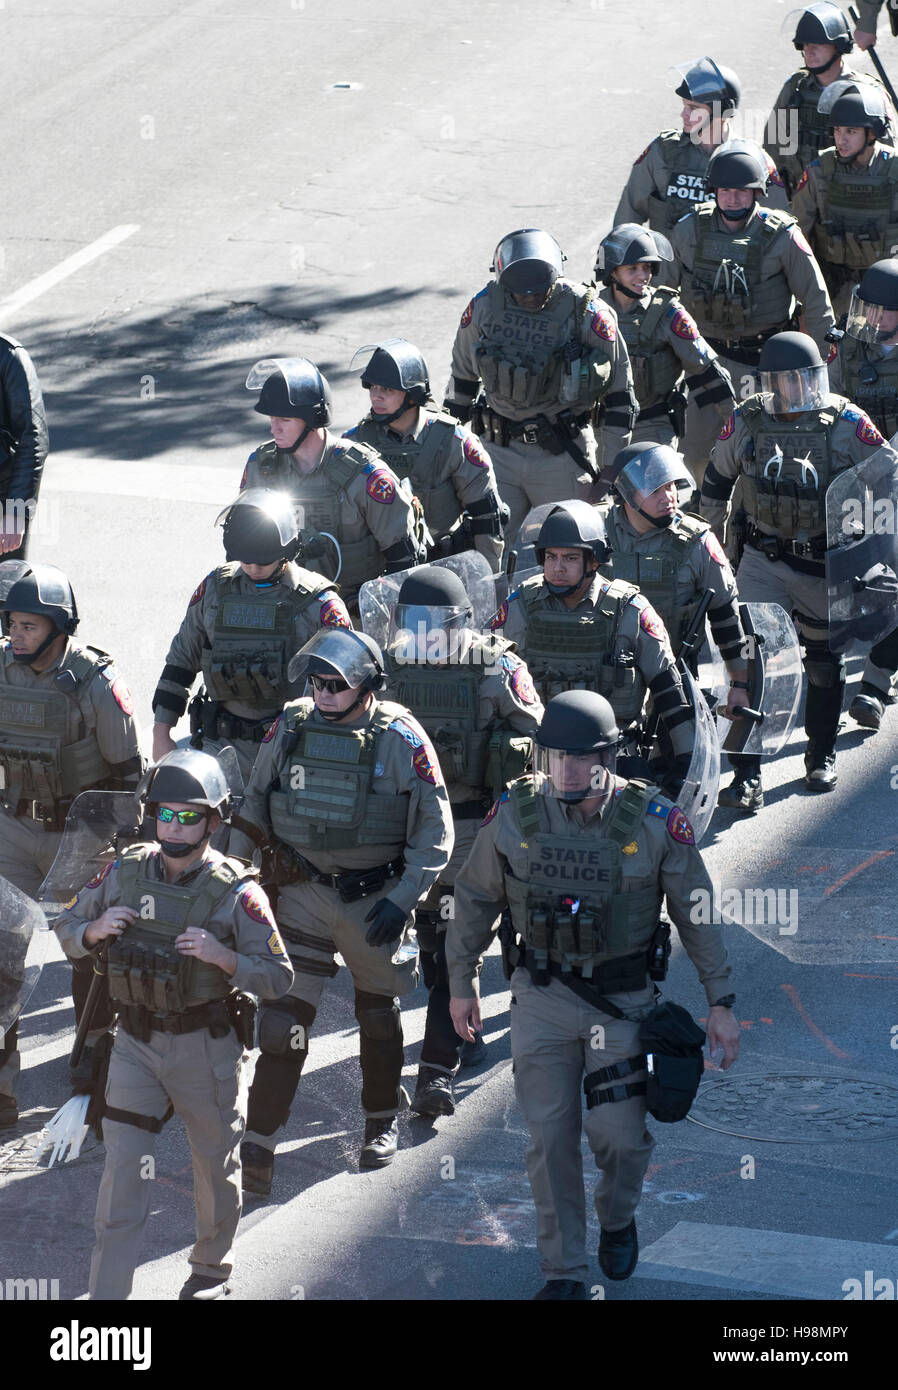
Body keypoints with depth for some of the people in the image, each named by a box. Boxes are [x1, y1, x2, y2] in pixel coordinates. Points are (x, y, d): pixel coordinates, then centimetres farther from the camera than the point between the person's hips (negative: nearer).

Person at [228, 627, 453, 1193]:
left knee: (379, 1016, 17)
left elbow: (435, 833, -9)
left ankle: (384, 1122, 38)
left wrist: (402, 900, -17)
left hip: (375, 899, -1)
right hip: (304, 892, 1)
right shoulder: (290, 728, -4)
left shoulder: (402, 740, -13)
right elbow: (253, 808, 9)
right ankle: (258, 1144, -5)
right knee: (283, 1014, -7)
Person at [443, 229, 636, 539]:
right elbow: (463, 374, 14)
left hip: (562, 454, -3)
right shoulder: (484, 307, -3)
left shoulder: (585, 313, -13)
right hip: (500, 449, 3)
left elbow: (619, 393, -4)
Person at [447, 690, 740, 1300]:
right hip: (543, 998, 1)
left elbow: (699, 913, -4)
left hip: (622, 1000, -1)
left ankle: (618, 1217, 33)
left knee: (620, 1134, -2)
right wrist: (462, 984, 11)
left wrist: (721, 1002, -3)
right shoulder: (515, 815, -10)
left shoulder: (655, 821, -14)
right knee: (551, 1136, 1)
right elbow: (475, 899, 6)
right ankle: (564, 1270, 14)